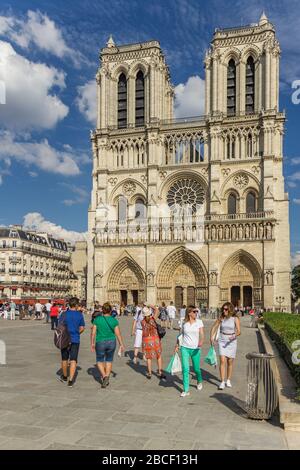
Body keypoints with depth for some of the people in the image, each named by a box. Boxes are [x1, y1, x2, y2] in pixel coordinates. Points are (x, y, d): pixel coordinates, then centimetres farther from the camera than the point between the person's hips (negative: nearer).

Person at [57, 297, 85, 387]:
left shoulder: (64, 314, -5)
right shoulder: (79, 314, -5)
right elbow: (82, 328, 1)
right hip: (75, 340, -1)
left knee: (64, 359, 17)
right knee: (73, 360, 1)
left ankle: (65, 377, 35)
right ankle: (70, 380, -8)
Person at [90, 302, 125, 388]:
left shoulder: (97, 319, -8)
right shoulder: (114, 320, -6)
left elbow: (93, 333, -5)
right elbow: (118, 334, -5)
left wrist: (92, 343, 6)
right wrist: (121, 345, 4)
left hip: (100, 343, -1)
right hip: (111, 342, 2)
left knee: (100, 361, 14)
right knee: (109, 360, 20)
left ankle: (104, 377, -6)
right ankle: (107, 377, 18)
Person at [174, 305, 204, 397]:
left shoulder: (199, 322, -4)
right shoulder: (184, 323, 1)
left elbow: (202, 334, -13)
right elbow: (181, 334, 15)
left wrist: (201, 341, -33)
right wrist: (177, 345, 17)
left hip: (195, 349, -1)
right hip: (185, 348, 1)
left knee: (196, 369, 11)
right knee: (185, 369, -7)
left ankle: (199, 381, 43)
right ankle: (186, 390, 2)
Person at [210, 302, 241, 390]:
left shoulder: (235, 319, -8)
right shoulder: (221, 318, -1)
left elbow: (239, 331, -14)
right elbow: (214, 327, 7)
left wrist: (234, 336, -34)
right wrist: (212, 337, -6)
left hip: (232, 341, -1)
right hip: (222, 341, 1)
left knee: (230, 362, 9)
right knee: (222, 361, -9)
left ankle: (228, 380, 26)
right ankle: (222, 382, -5)